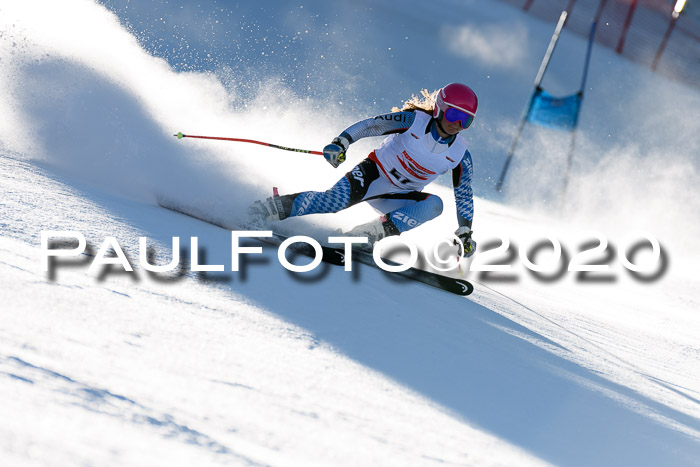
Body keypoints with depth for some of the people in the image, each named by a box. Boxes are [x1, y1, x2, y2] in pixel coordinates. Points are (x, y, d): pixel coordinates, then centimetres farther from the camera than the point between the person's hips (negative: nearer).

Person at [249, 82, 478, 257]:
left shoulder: (460, 155, -6)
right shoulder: (414, 120, -14)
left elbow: (464, 196, 5)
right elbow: (371, 125, -14)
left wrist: (465, 232, -1)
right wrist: (342, 141, -29)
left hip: (396, 198, 4)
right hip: (374, 173, -4)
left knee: (434, 205, -27)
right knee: (335, 200, -31)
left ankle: (368, 233, -30)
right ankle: (275, 207, -16)